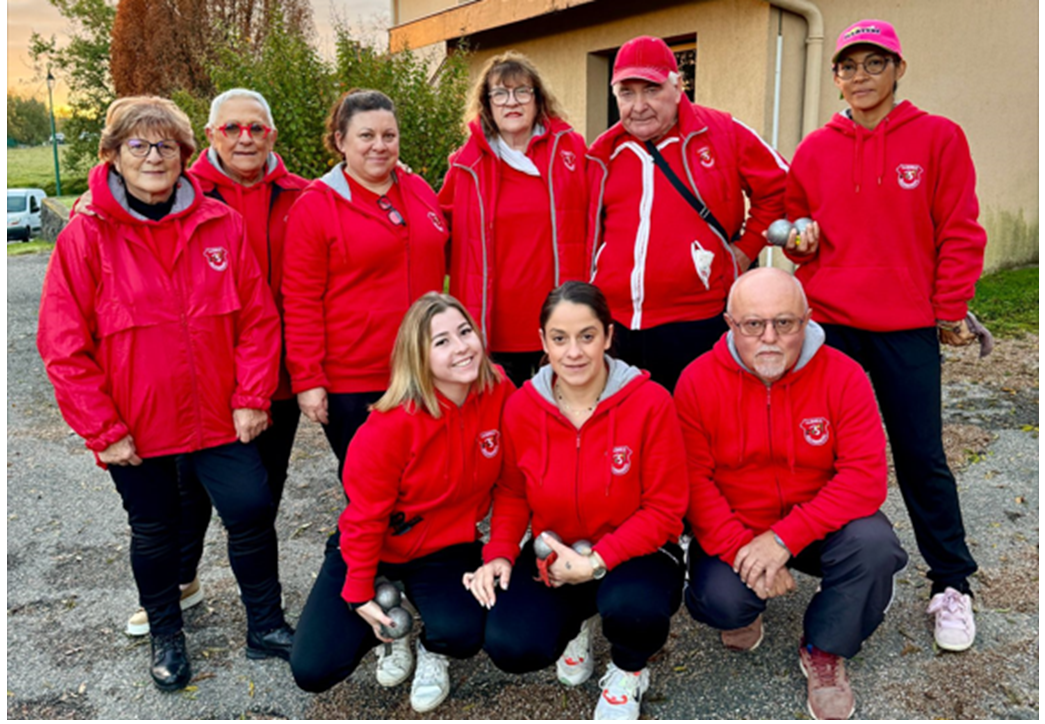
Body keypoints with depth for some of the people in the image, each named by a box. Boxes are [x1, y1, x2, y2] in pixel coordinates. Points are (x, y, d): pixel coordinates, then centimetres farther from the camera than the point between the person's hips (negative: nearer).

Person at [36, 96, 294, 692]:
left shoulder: (221, 224, -2)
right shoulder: (86, 236, -7)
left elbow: (258, 317, -1)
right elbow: (64, 346, -7)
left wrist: (252, 397, -7)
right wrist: (101, 429, -9)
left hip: (218, 415, 1)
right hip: (135, 425, -1)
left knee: (253, 510, 1)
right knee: (154, 530, 15)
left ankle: (266, 626, 26)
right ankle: (166, 637, 40)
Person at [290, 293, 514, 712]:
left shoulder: (500, 394, -17)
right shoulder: (391, 425, -28)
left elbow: (509, 482, -2)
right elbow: (365, 515, -16)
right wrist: (359, 596, -9)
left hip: (445, 549, 2)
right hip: (373, 550, -1)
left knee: (464, 632, -27)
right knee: (312, 672, -7)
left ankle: (432, 651, 13)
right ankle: (389, 613, 23)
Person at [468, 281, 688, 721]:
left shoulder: (650, 402, -17)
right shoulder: (522, 407, -8)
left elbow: (665, 508, -13)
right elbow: (511, 493, 6)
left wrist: (596, 561, -23)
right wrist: (500, 554, -11)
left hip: (634, 552, -2)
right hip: (554, 554, 3)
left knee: (631, 606, -36)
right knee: (510, 647, -21)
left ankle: (629, 671, 6)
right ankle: (574, 625, 18)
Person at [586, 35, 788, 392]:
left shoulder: (722, 133, -1)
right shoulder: (604, 154, 10)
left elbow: (778, 186, 9)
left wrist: (746, 247, 2)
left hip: (698, 324, -3)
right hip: (617, 325, 4)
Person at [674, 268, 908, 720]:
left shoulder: (843, 375, -13)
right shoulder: (698, 381, -12)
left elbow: (866, 476, -20)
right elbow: (693, 480, -14)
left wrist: (785, 537, -28)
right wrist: (740, 547, -25)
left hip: (820, 525, 1)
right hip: (733, 527, 0)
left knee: (874, 543, -29)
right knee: (721, 601, -26)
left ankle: (824, 650, 1)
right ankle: (745, 609, 17)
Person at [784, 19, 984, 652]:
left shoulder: (938, 137, 0)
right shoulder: (816, 149, 7)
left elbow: (960, 232, 0)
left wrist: (950, 309, -2)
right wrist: (801, 242, -4)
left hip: (908, 324, -2)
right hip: (829, 321, 3)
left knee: (922, 455, 3)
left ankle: (953, 585, 21)